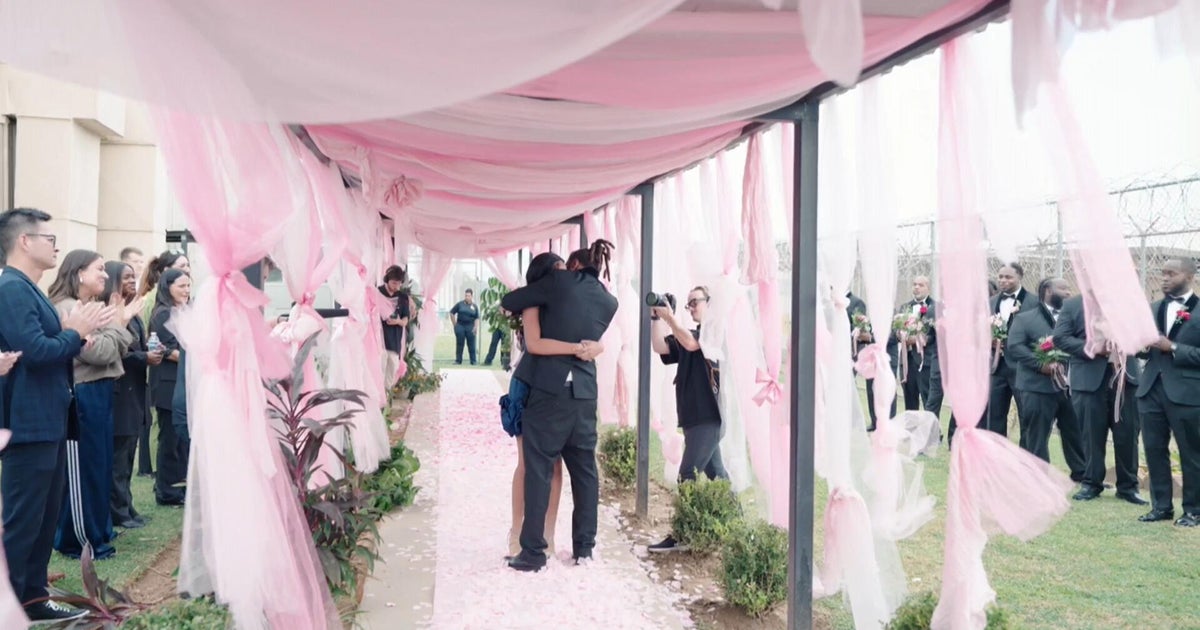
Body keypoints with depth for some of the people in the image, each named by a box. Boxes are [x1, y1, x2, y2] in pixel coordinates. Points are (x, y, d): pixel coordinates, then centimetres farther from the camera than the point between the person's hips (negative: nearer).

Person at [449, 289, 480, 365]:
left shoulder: (474, 306, 6)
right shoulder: (460, 304, 2)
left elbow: (477, 318, 7)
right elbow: (452, 313, 6)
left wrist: (475, 327, -5)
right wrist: (454, 324, 3)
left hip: (470, 327, 0)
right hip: (460, 326, 0)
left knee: (471, 344, 1)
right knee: (459, 344, 5)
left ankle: (473, 361, 8)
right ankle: (458, 361, 12)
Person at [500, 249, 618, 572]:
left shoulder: (560, 282, -4)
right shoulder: (609, 302, 9)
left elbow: (508, 301, 1)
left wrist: (512, 308, 22)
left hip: (549, 390, -4)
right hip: (584, 393, 4)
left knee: (538, 470, 0)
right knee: (585, 470, 12)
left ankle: (533, 552, 2)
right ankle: (584, 546, 20)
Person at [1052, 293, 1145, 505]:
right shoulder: (1072, 304, 3)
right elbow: (1060, 337, -4)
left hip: (1125, 375, 2)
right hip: (1090, 378, -2)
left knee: (1128, 434, 5)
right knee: (1091, 434, 4)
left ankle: (1128, 486, 17)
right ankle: (1091, 483, 17)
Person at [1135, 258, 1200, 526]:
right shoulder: (1152, 309, 12)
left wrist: (1173, 347, -18)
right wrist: (1143, 346, -7)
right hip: (1152, 389, 5)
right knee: (1154, 450, 9)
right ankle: (1161, 505, 20)